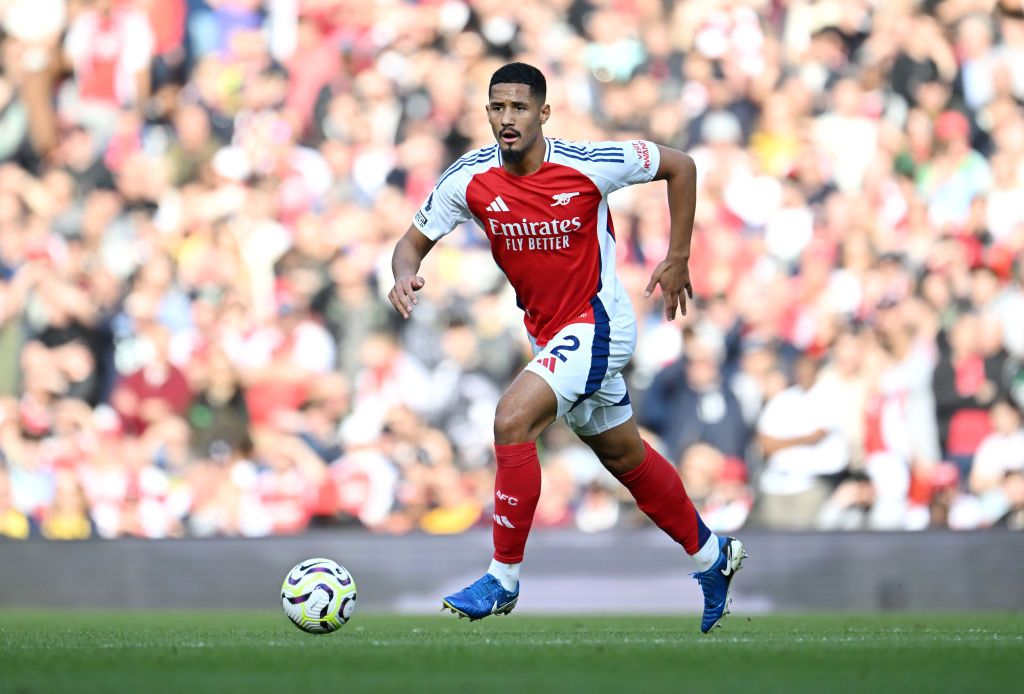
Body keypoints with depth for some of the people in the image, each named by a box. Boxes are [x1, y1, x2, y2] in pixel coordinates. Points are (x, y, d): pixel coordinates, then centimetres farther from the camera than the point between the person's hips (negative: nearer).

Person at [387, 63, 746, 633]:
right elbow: (414, 242, -1)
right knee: (625, 456, 19)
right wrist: (405, 277, -25)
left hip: (597, 325, -6)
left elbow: (680, 166, -6)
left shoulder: (589, 166, -20)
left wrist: (679, 259, -3)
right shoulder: (470, 179, -10)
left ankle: (504, 579, -14)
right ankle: (712, 555, 41)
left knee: (512, 420, -24)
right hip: (548, 332, 6)